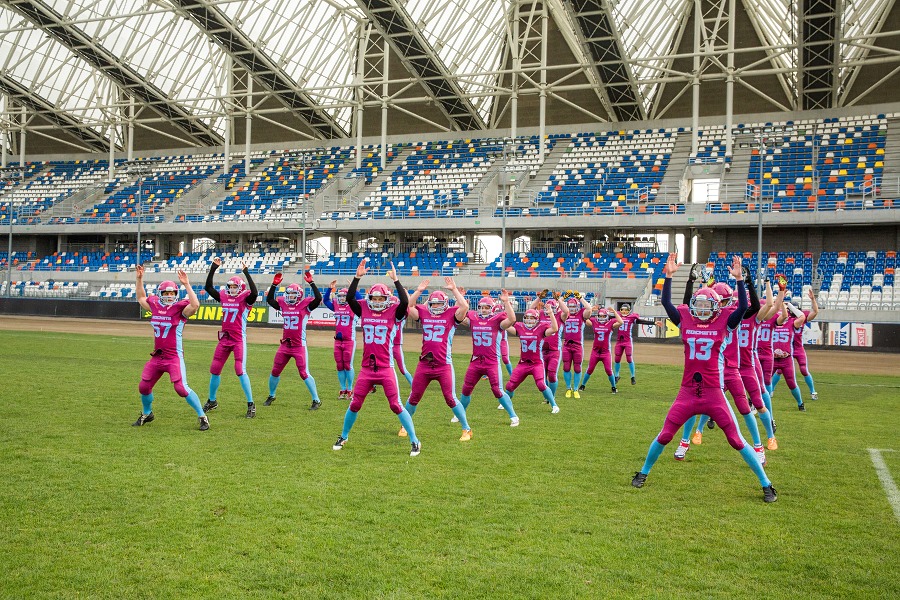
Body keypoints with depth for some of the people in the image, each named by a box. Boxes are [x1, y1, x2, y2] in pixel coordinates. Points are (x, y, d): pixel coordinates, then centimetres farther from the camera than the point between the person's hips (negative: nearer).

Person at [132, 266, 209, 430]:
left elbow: (195, 305, -31)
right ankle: (146, 414, 38)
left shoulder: (180, 309, -10)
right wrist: (139, 279, 17)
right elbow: (140, 298, 26)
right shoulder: (155, 306, 7)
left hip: (174, 357, -6)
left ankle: (202, 417, -2)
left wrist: (186, 284, -31)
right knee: (144, 386, 12)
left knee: (181, 388, -15)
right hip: (157, 356, 7)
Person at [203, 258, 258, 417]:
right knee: (214, 370, 11)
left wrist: (246, 272, -25)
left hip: (239, 339, -6)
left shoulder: (245, 299, -6)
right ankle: (212, 401, 29)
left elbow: (254, 292, -26)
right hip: (224, 338, 6)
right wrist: (213, 267, 3)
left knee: (240, 371, -12)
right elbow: (208, 287, 10)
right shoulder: (224, 298, 9)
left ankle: (251, 404, -4)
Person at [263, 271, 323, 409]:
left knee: (304, 373, -6)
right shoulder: (283, 304, 8)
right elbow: (269, 299, 16)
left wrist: (311, 282, -20)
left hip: (299, 346, -6)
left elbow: (318, 298, -19)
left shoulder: (305, 305, -7)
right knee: (275, 372, 13)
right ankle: (271, 396, 34)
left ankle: (316, 400, 4)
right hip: (285, 345, 6)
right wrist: (274, 285, 6)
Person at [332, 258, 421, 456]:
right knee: (355, 404, 11)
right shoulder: (364, 310, 6)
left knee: (396, 405, -3)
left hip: (386, 369, -3)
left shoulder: (393, 313, -2)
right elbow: (349, 298, -5)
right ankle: (343, 437, 32)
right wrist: (358, 277, -11)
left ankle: (414, 442, 8)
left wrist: (395, 280, -19)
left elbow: (405, 302, -20)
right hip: (366, 368, 3)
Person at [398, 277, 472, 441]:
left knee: (451, 399, -1)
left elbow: (465, 306, -16)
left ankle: (466, 429, 12)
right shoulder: (424, 314, 9)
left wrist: (453, 289, -12)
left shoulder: (451, 315, 0)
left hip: (444, 365, -3)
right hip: (424, 364, 4)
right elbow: (408, 307, 1)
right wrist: (418, 291, -1)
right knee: (413, 397, 12)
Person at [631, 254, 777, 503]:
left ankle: (766, 485, 14)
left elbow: (743, 307, -13)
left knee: (736, 440, 1)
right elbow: (666, 302, -1)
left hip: (714, 394, -2)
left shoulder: (724, 323, -1)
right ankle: (643, 473, 27)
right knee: (664, 436, 7)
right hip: (687, 393, 2)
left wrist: (739, 279, -17)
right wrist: (669, 275, -6)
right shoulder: (685, 320, 5)